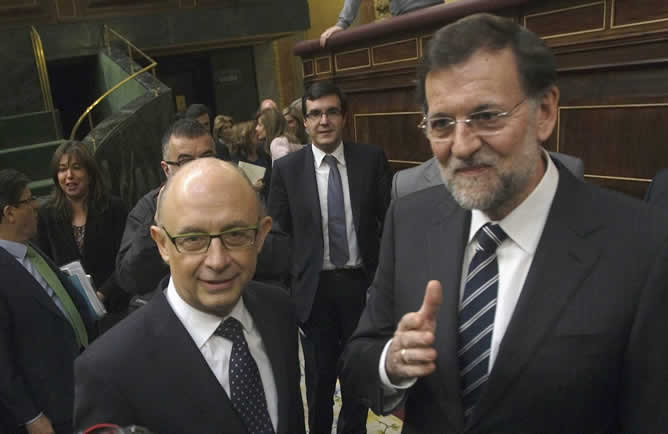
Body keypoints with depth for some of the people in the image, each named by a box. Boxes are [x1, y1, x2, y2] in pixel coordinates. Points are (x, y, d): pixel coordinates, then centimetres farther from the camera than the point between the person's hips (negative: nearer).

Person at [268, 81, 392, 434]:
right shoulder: (287, 168, -4)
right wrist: (291, 280, -1)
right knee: (319, 376, 16)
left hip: (362, 282, 1)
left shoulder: (372, 159, -4)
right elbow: (278, 231, 1)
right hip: (315, 287, 0)